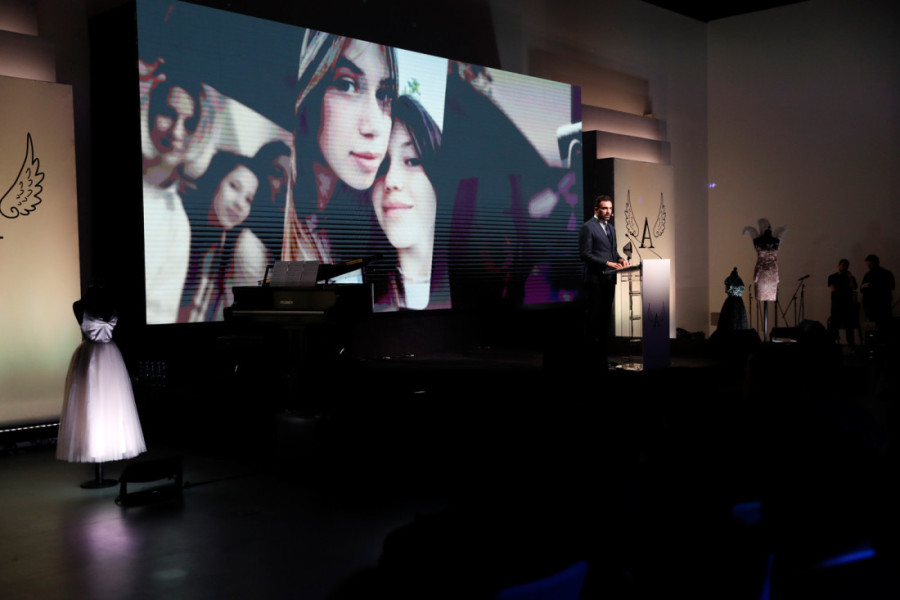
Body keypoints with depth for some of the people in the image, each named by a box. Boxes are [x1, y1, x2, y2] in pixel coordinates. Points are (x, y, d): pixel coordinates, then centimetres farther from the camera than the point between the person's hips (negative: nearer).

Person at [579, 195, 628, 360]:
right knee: (595, 316, -6)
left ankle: (603, 352, 13)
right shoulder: (588, 228, -7)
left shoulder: (611, 228, 19)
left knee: (606, 315, 8)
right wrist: (607, 263, -18)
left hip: (609, 278, 8)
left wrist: (620, 259, 2)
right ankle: (593, 352, -2)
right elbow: (585, 254, -13)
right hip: (596, 278, -8)